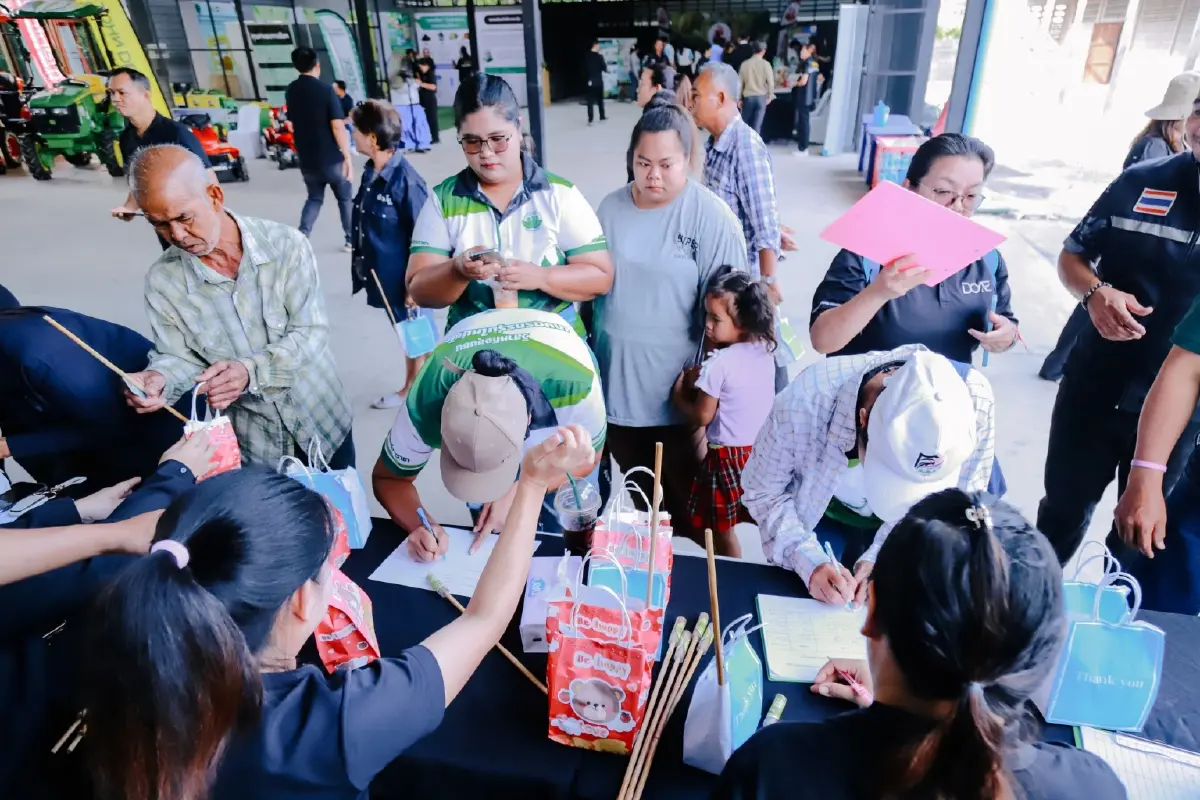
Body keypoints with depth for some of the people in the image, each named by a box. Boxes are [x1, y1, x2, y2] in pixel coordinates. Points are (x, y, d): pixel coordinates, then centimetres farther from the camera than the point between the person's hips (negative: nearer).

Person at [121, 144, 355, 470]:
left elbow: (311, 333, -18)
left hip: (323, 422, 0)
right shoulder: (162, 280, -11)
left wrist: (249, 371, -32)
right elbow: (179, 355, -4)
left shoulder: (287, 244, -17)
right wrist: (160, 378, -27)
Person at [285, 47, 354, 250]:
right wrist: (347, 157, -14)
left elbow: (292, 125, 15)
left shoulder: (291, 91, 4)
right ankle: (352, 240, 17)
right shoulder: (325, 89, -13)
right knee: (345, 199, 12)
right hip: (331, 158, -5)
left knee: (314, 198, 18)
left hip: (307, 159, 5)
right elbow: (337, 127, -18)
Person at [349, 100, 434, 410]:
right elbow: (364, 227, 11)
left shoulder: (406, 181, -23)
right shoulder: (370, 173, 1)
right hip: (383, 274, 8)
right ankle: (412, 388, 36)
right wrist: (362, 266, 16)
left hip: (405, 278, -8)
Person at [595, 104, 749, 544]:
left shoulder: (712, 217, -14)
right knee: (637, 488, 23)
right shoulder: (611, 207, 2)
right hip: (616, 381, 5)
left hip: (674, 386, -5)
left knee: (682, 495, 13)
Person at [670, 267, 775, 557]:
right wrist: (701, 382, 5)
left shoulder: (717, 364, -21)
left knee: (721, 530, 10)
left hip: (729, 457, -7)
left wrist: (678, 396, 3)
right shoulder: (764, 350, 0)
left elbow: (701, 417, -12)